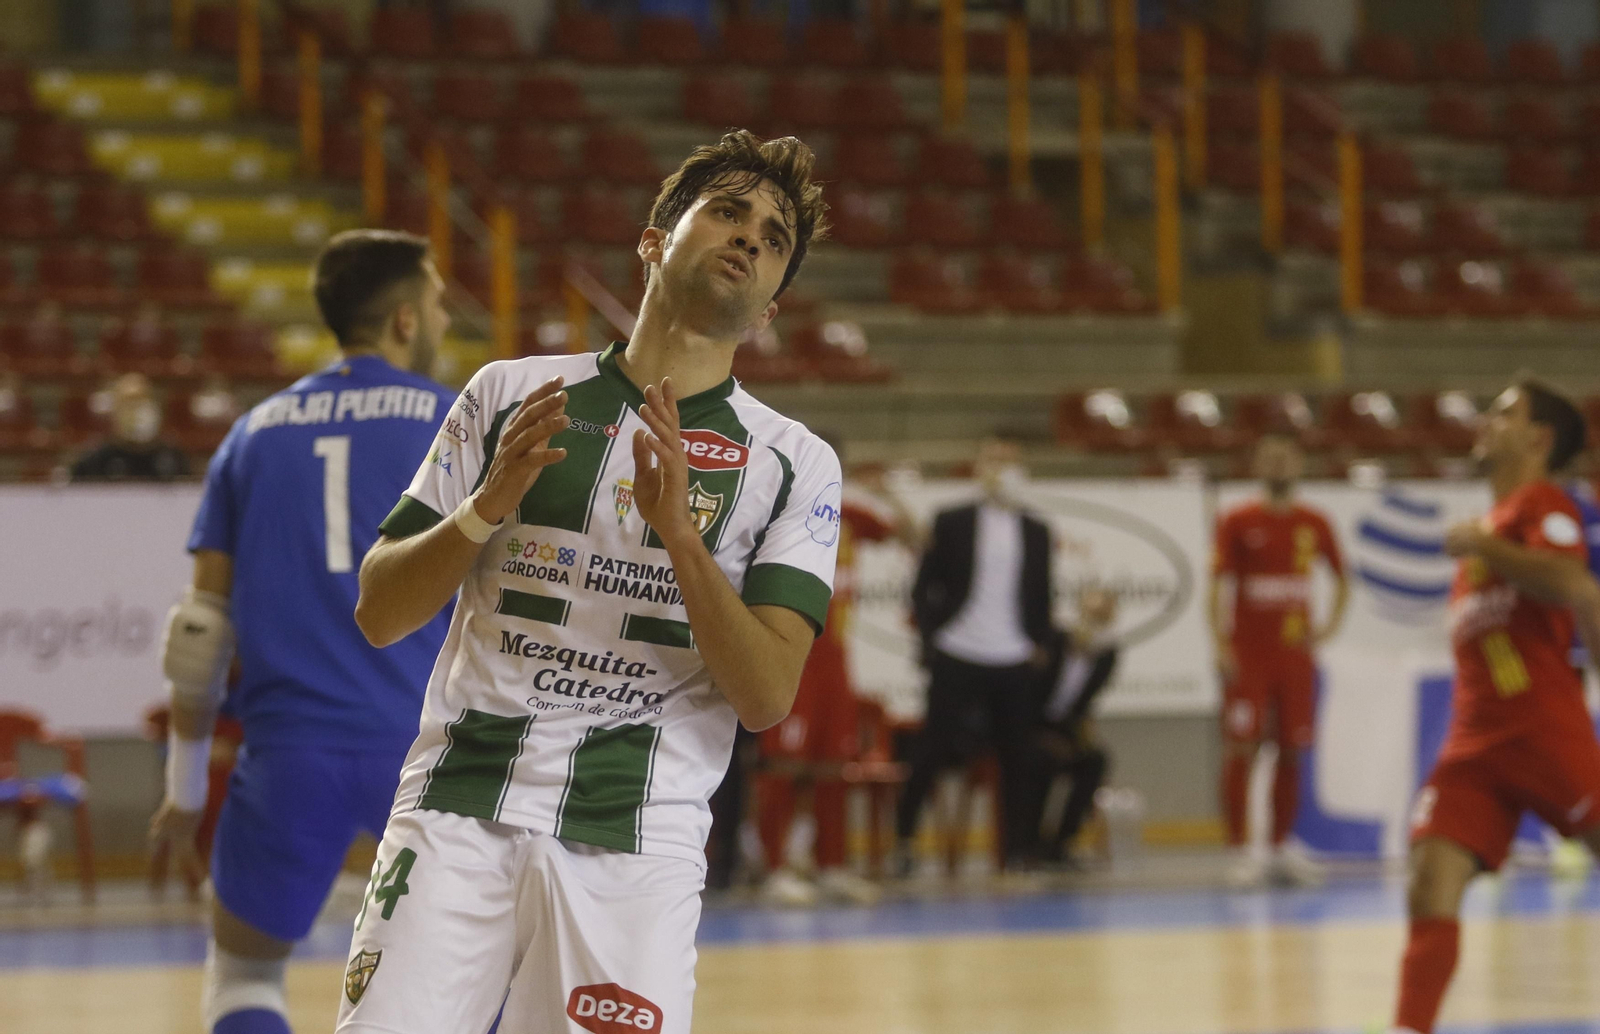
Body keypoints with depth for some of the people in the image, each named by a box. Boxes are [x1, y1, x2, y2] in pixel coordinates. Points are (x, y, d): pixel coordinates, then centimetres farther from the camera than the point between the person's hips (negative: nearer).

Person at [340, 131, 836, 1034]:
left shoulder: (795, 466, 9)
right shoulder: (512, 395, 11)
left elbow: (768, 697, -3)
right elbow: (380, 614, 9)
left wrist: (678, 530, -14)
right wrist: (488, 504, -7)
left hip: (639, 839, 0)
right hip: (459, 812, 0)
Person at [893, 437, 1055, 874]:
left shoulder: (1036, 532, 13)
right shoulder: (951, 523, 5)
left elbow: (1042, 595, 14)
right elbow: (923, 586, 3)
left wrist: (1041, 644, 3)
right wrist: (930, 636, -7)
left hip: (1016, 661, 2)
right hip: (957, 656, -2)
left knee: (1015, 756, 2)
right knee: (934, 748, -3)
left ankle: (1019, 848, 6)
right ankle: (903, 836, 8)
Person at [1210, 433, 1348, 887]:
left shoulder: (1315, 525, 8)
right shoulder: (1238, 523, -1)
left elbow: (1341, 578, 20)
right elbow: (1218, 584, -6)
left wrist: (1331, 624, 5)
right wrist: (1221, 643, -16)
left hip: (1296, 656, 3)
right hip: (1248, 658, -3)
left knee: (1292, 752, 6)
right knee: (1240, 750, -9)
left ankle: (1281, 848, 16)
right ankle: (1242, 851, -8)